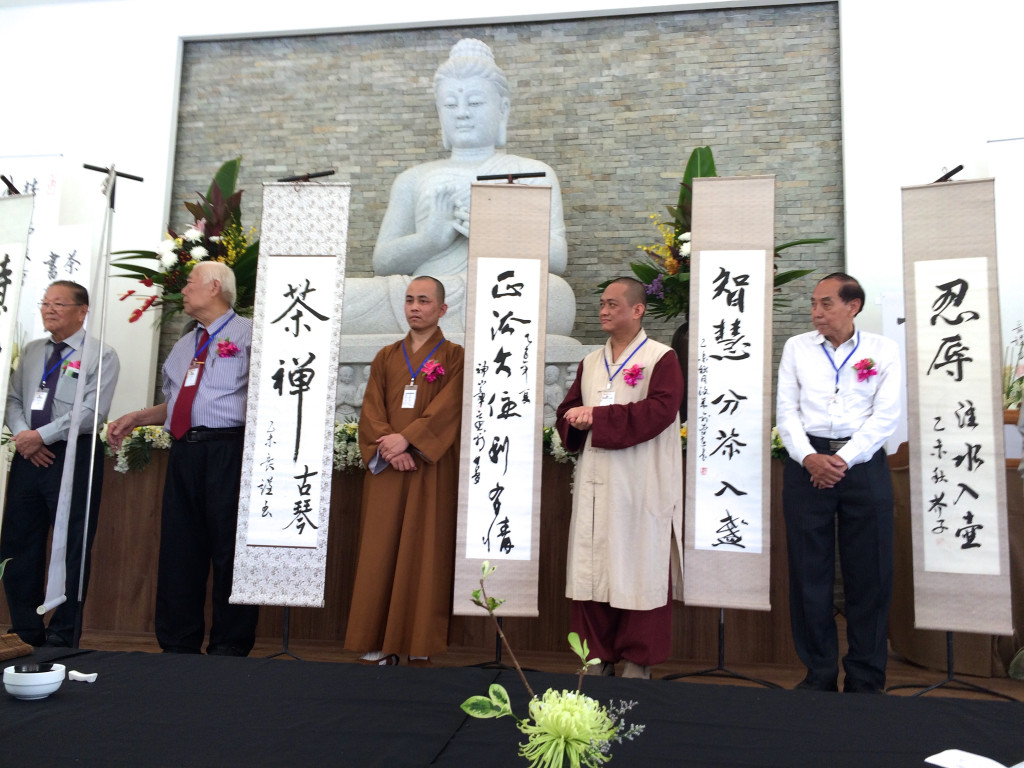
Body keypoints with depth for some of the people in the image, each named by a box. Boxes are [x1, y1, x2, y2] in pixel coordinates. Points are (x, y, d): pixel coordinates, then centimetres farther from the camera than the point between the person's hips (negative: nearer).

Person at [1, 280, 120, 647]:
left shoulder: (101, 356, -4)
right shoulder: (31, 351, 16)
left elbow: (90, 413, -14)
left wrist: (41, 436, -14)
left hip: (74, 457, -6)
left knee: (72, 549, 1)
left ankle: (61, 639, 14)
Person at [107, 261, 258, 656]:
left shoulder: (248, 334, 0)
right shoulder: (184, 346, 25)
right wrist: (136, 417, 16)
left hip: (228, 451, -7)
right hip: (184, 452, 8)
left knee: (229, 548, -2)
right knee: (178, 549, 10)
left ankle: (229, 649, 8)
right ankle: (178, 646, 21)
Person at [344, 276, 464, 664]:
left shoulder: (454, 357, 4)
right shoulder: (386, 357, 15)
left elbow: (447, 408, -8)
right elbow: (371, 410, 6)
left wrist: (406, 438, -19)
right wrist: (387, 447, -11)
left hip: (432, 471, -3)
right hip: (385, 471, 3)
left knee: (424, 552, -2)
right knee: (379, 552, 2)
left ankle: (419, 645, 6)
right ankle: (379, 642, 9)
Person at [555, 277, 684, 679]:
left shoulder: (661, 358, -2)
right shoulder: (590, 362, 16)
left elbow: (659, 411, -16)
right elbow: (567, 411, 15)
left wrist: (597, 417, -17)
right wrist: (576, 422, -10)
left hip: (641, 487, -5)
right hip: (594, 484, 6)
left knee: (638, 570, 1)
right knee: (591, 569, 8)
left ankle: (638, 662, 14)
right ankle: (599, 657, 20)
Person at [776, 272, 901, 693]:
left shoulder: (883, 350, 5)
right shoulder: (796, 347, 10)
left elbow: (885, 416, -3)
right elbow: (787, 410, 4)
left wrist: (843, 459, -14)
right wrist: (809, 457, -12)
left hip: (863, 465, -1)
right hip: (807, 464, 1)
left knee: (869, 574, 4)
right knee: (809, 571, 4)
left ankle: (866, 681, 18)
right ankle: (819, 674, 17)